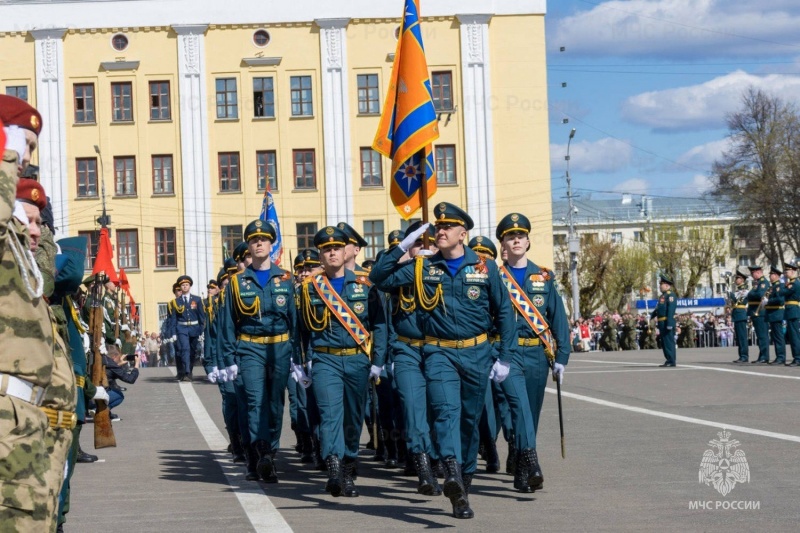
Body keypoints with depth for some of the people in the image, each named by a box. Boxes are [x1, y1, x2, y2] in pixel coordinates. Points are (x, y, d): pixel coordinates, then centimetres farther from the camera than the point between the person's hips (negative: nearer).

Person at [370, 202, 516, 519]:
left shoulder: (485, 267, 3)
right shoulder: (423, 268, 5)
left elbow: (504, 312, 6)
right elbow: (379, 279, 2)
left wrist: (505, 357, 0)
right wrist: (403, 247, -6)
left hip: (477, 354, 1)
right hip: (440, 353, -1)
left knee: (469, 419, 8)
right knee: (446, 410, -22)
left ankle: (464, 484, 20)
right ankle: (452, 472, -39)